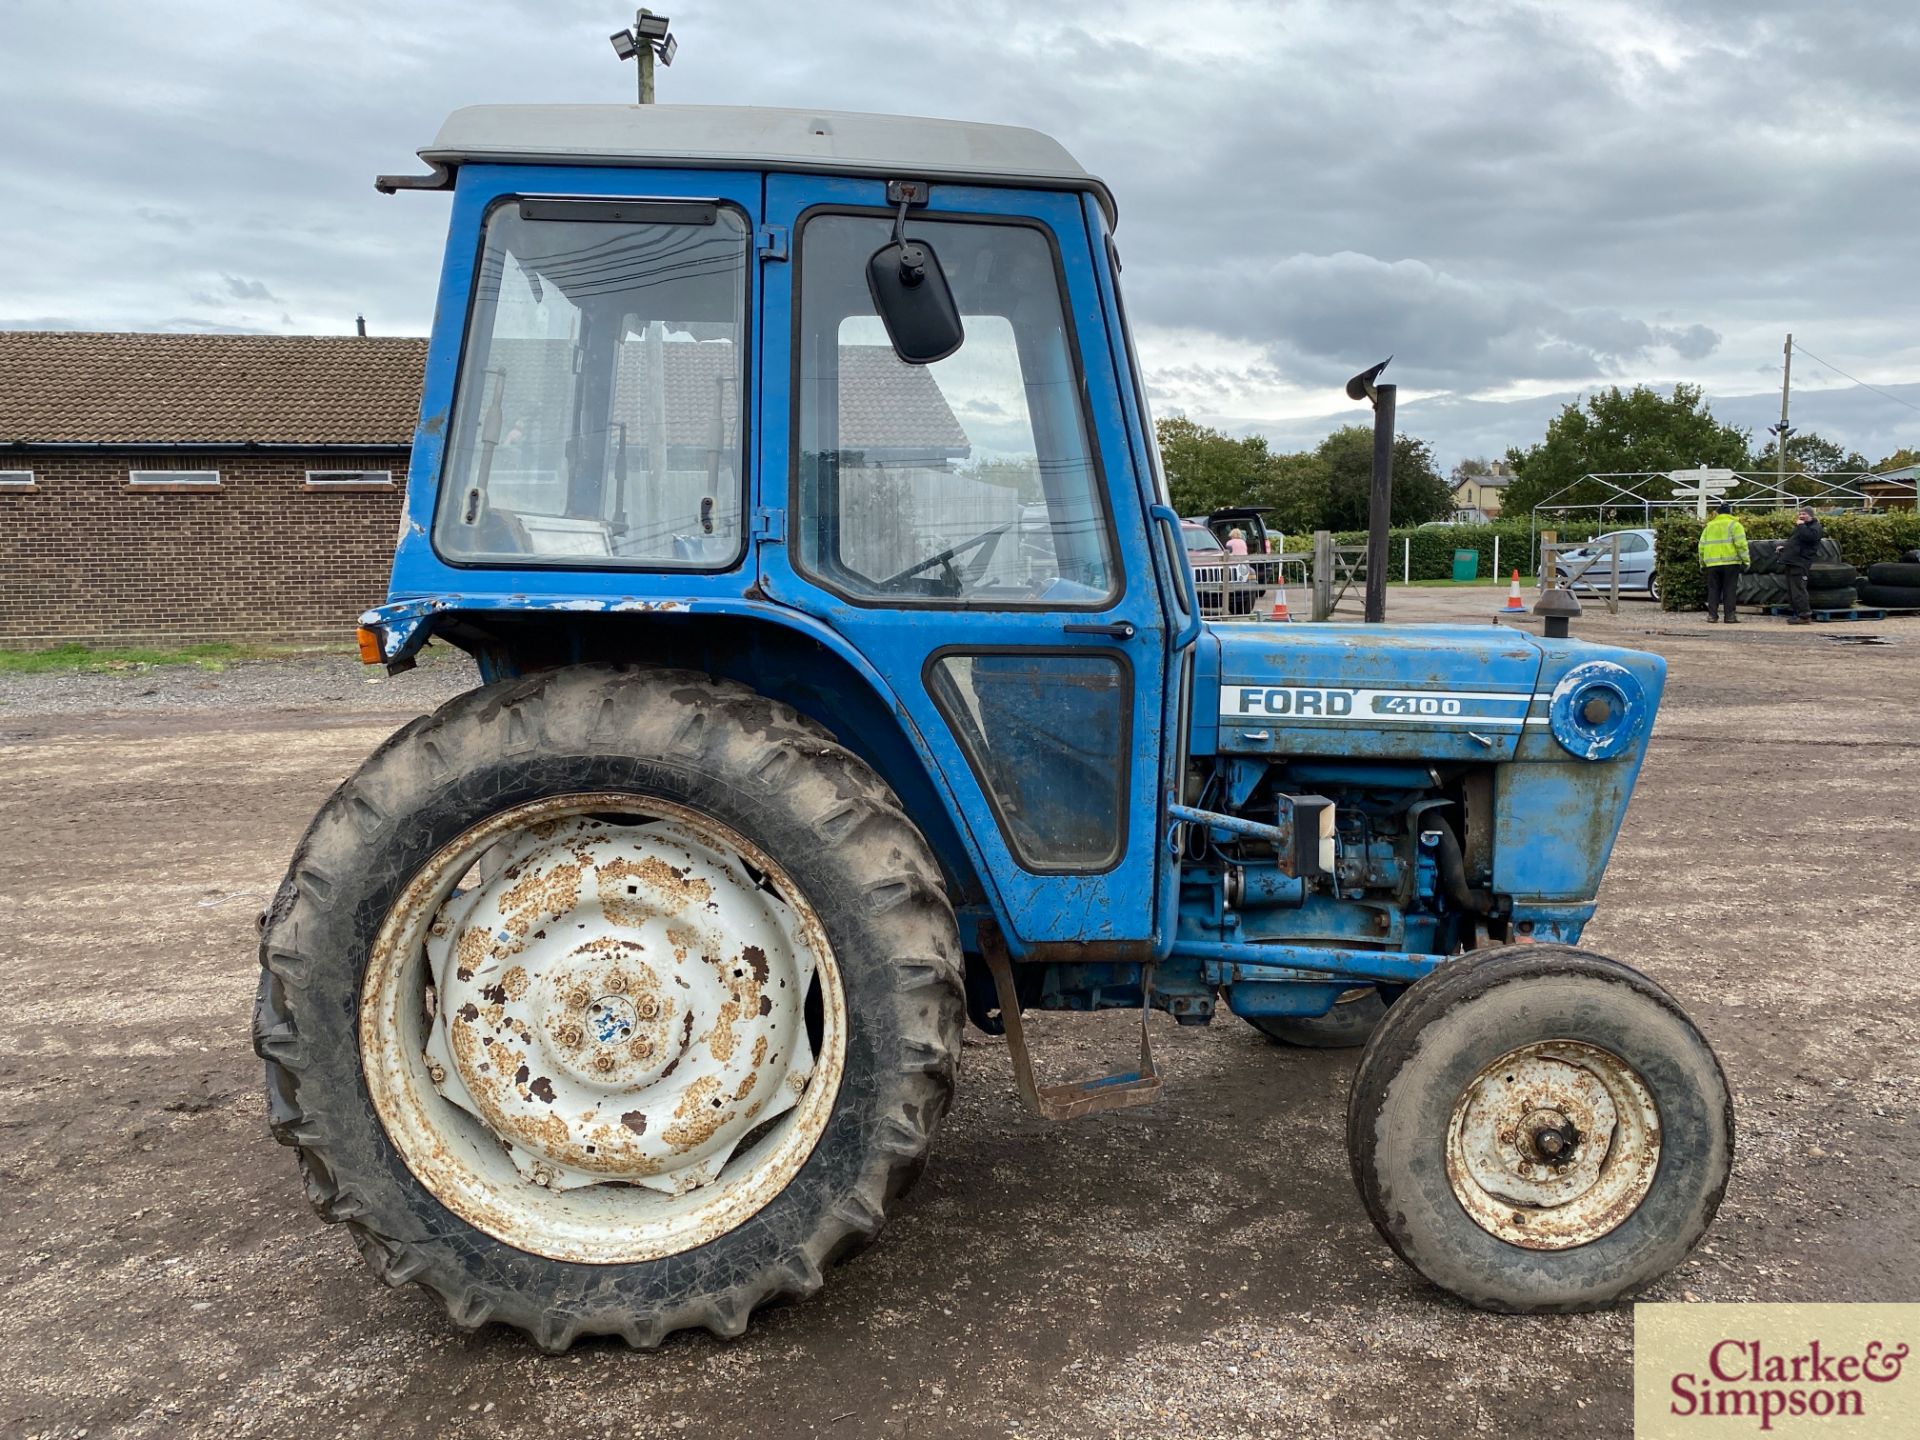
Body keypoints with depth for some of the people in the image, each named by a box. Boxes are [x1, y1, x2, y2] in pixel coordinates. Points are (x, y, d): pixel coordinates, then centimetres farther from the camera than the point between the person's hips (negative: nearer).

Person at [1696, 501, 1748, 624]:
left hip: (1712, 564, 3)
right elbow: (1741, 544, -10)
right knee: (1729, 590, 0)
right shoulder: (1733, 525, 0)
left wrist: (1702, 563, 19)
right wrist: (1745, 560, -6)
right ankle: (1730, 616, -3)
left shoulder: (1709, 526, 13)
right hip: (1730, 563, -3)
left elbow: (1702, 546, 12)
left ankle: (1712, 615, 2)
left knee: (1713, 590, 7)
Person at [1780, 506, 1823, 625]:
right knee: (1792, 589, 12)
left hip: (1800, 563, -10)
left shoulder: (1814, 527, -6)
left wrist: (1801, 526, -16)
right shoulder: (1800, 526, 24)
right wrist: (1784, 547, 20)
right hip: (1791, 562, 10)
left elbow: (1809, 536, -27)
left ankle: (1805, 615, -16)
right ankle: (1797, 613, 17)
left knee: (1798, 589, -15)